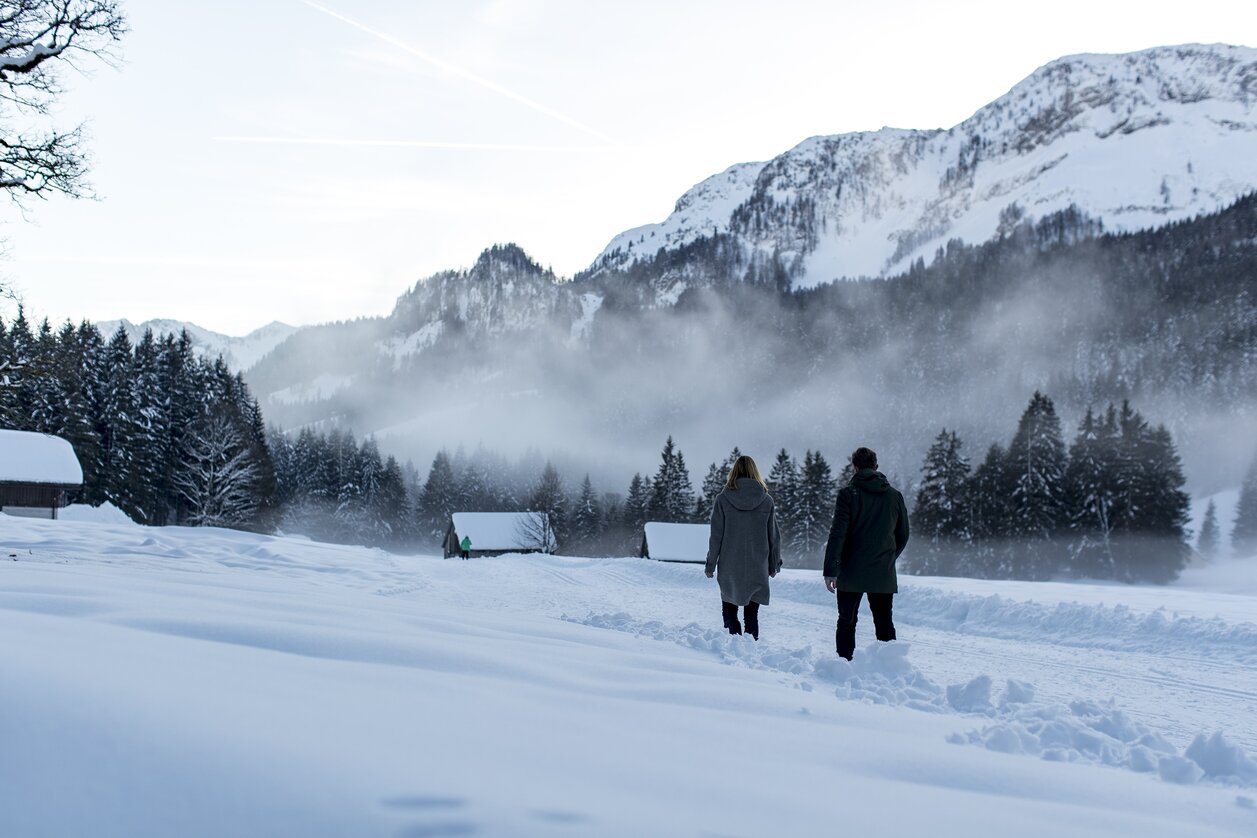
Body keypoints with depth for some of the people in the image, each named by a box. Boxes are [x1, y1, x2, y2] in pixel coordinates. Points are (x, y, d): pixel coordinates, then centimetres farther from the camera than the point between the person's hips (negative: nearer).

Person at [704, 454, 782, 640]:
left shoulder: (722, 499, -5)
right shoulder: (766, 500, -1)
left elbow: (716, 536, -4)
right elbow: (774, 536, 5)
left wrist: (710, 564, 5)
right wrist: (774, 564, 15)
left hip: (729, 567, -1)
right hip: (758, 568, 1)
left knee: (729, 612, 10)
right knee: (752, 615, 8)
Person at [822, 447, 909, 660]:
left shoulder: (848, 493, -7)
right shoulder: (895, 495, 6)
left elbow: (837, 534, -12)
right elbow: (903, 535, 13)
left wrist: (830, 570, -11)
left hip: (852, 573, -3)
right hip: (884, 575, 3)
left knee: (846, 623, 6)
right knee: (885, 625, 9)